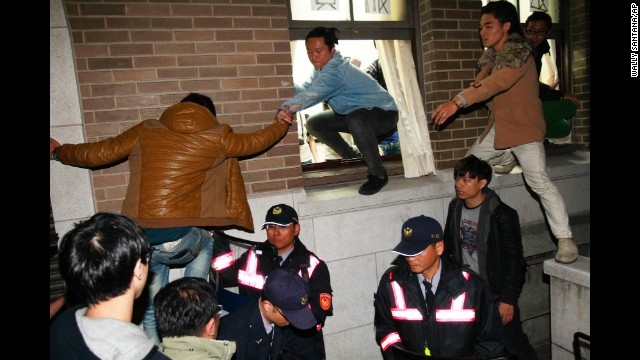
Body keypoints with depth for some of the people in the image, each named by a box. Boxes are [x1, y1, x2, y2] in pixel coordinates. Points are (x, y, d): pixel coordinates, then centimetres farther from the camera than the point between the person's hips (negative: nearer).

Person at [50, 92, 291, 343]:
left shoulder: (146, 131, 11)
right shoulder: (216, 137, 5)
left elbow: (96, 154, 16)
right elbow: (255, 142, 20)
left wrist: (58, 152, 36)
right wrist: (282, 124, 40)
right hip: (178, 243, -3)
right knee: (206, 243, 34)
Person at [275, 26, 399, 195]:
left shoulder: (335, 71, -30)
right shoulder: (323, 67, 1)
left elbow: (311, 94, -45)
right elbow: (305, 89, -7)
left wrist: (285, 108, -55)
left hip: (383, 113, -9)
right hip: (354, 112, 9)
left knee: (355, 119, -42)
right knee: (314, 124, 4)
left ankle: (378, 174, -23)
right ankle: (352, 157, 18)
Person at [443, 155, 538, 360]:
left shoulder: (502, 215, -18)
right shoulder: (455, 207, 0)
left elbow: (512, 260, -16)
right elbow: (448, 245, 10)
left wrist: (508, 300, -15)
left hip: (495, 293, -5)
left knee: (512, 342, 7)